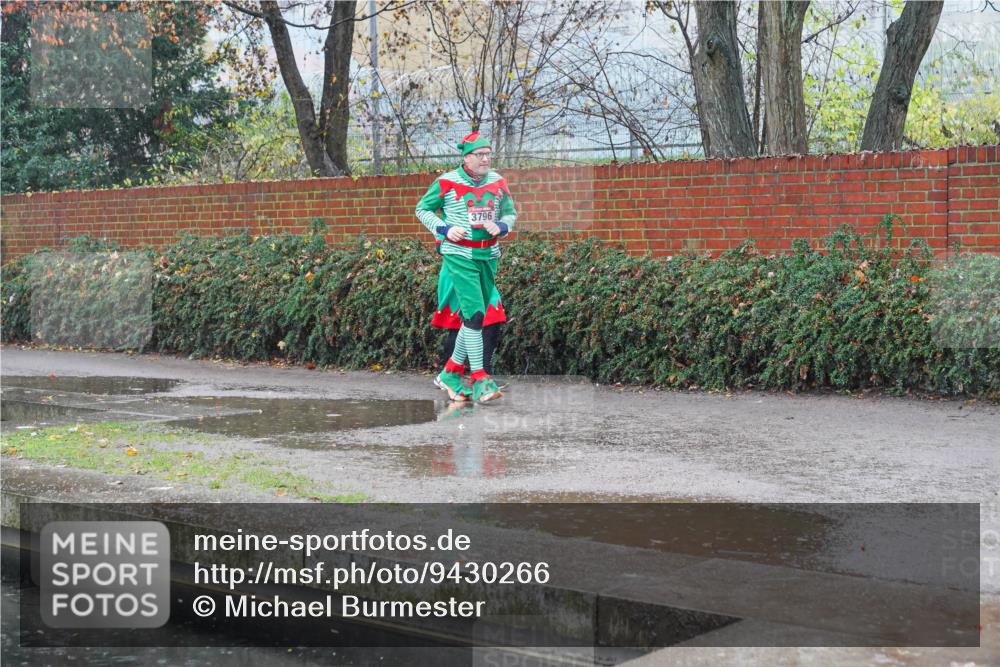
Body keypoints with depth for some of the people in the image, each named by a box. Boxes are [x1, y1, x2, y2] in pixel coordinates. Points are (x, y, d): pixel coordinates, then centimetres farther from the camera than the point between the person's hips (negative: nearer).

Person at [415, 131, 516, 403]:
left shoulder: (498, 182, 6)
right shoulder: (447, 182, -7)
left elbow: (510, 213, 17)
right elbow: (422, 209, 4)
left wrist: (501, 226, -5)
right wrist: (444, 229, -11)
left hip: (488, 255, 6)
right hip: (459, 255, -6)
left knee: (476, 316, 10)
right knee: (475, 313, -15)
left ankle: (452, 371, 25)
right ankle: (479, 377, -12)